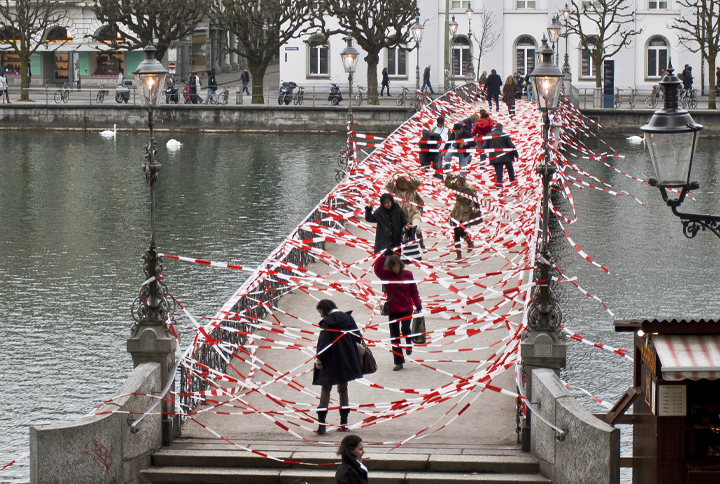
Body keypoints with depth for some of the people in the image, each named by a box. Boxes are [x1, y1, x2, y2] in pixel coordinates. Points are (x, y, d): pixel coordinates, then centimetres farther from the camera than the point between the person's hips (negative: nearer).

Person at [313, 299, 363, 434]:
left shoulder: (326, 322, -12)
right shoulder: (347, 318, 4)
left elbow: (323, 342, -18)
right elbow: (358, 336, 5)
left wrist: (319, 359, -10)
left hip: (331, 362, -5)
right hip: (346, 361, 5)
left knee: (326, 389, 1)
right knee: (343, 389, 14)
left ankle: (322, 424, -9)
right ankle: (344, 423, 12)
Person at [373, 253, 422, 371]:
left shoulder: (407, 274, 0)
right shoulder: (386, 275, 1)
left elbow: (414, 291, 3)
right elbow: (377, 269, -16)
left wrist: (418, 304, -1)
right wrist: (383, 256, -22)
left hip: (406, 308, -1)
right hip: (393, 310, 2)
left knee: (405, 329, -20)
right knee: (394, 337, 2)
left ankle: (409, 344, 17)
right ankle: (398, 362, 11)